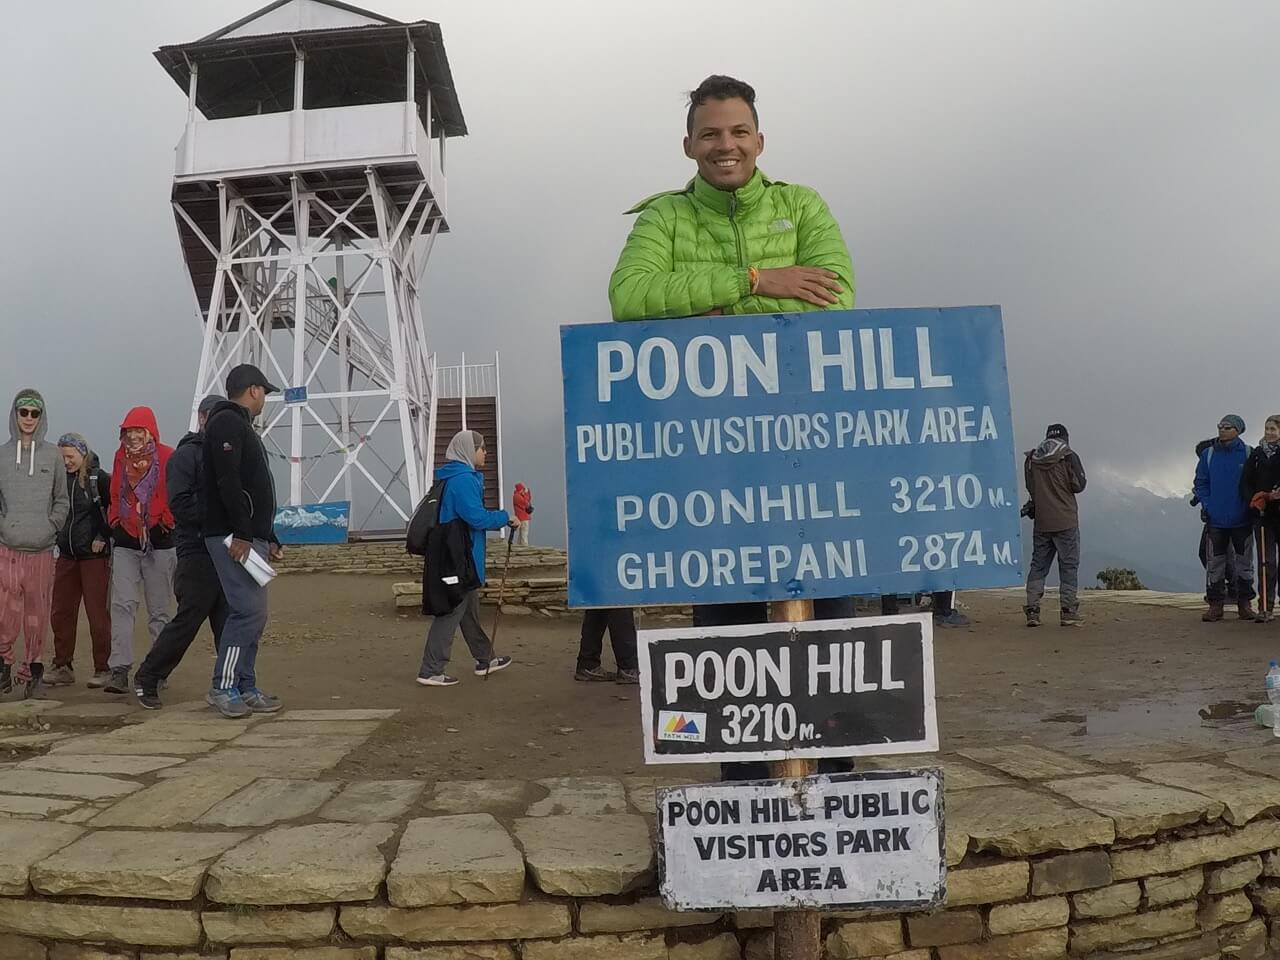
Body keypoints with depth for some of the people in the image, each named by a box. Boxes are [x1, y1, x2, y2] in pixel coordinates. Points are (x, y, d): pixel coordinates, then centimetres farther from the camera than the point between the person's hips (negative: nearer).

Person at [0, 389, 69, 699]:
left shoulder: (53, 456, 6)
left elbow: (62, 501, 11)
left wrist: (50, 527, 0)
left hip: (42, 549, 1)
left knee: (37, 613, 4)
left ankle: (34, 668, 15)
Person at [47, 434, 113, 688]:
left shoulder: (100, 479, -8)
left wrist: (102, 536, -8)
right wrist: (57, 540, 10)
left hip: (94, 555, -6)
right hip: (66, 555, 6)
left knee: (97, 613, -2)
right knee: (61, 612, 8)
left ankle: (102, 669, 5)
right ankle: (63, 666, 18)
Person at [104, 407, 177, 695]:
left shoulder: (167, 456, -5)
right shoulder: (121, 457, 9)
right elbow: (115, 494, 18)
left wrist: (166, 521, -10)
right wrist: (115, 522, 9)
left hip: (160, 542, -3)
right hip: (125, 541, 3)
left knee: (159, 609, 6)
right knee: (122, 604, -8)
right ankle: (120, 670, -10)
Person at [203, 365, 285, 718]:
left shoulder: (241, 426, 25)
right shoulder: (227, 422, -7)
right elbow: (228, 481, -19)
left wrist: (269, 539, 23)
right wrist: (241, 534, -24)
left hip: (250, 538, 11)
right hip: (234, 538, -11)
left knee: (253, 615, 10)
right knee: (248, 611, -13)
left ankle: (245, 688, 14)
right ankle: (222, 688, -7)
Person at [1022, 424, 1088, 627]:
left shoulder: (1031, 459, 6)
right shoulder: (1068, 457, -6)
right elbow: (1078, 485, -6)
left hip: (1041, 522, 4)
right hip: (1065, 521, -4)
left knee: (1038, 565, 8)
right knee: (1069, 565, 2)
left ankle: (1032, 611, 3)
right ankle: (1068, 612, -1)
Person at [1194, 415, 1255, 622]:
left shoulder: (1248, 453, -1)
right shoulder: (1208, 454, 4)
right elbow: (1201, 483, 7)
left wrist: (1251, 505, -7)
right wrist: (1208, 506, -4)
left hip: (1242, 519, -1)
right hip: (1216, 519, 1)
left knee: (1244, 562, 8)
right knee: (1215, 563, 2)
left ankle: (1244, 603, 18)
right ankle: (1215, 604, 8)